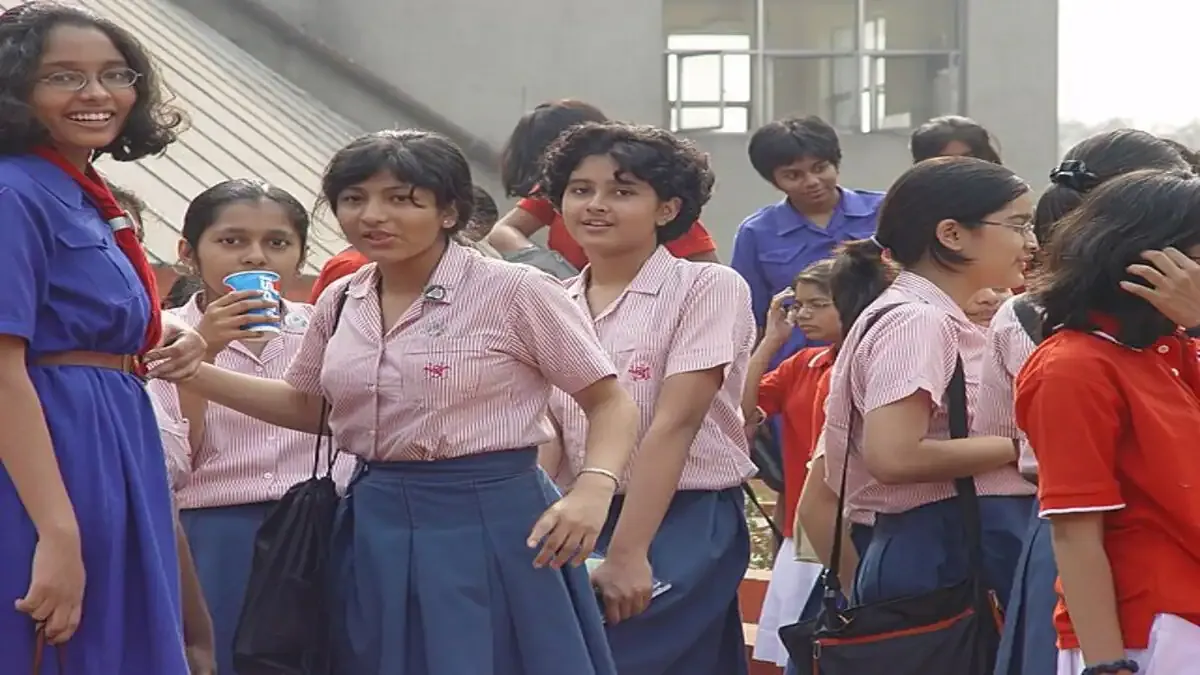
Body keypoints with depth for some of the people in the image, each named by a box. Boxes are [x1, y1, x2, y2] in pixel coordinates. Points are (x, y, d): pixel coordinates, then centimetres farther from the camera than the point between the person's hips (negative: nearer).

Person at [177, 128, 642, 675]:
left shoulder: (515, 292, -9)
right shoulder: (340, 303, 7)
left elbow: (610, 402, -5)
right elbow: (307, 405, 23)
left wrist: (592, 491, -23)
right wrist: (192, 373, 11)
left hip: (488, 525, -5)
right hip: (376, 531, 5)